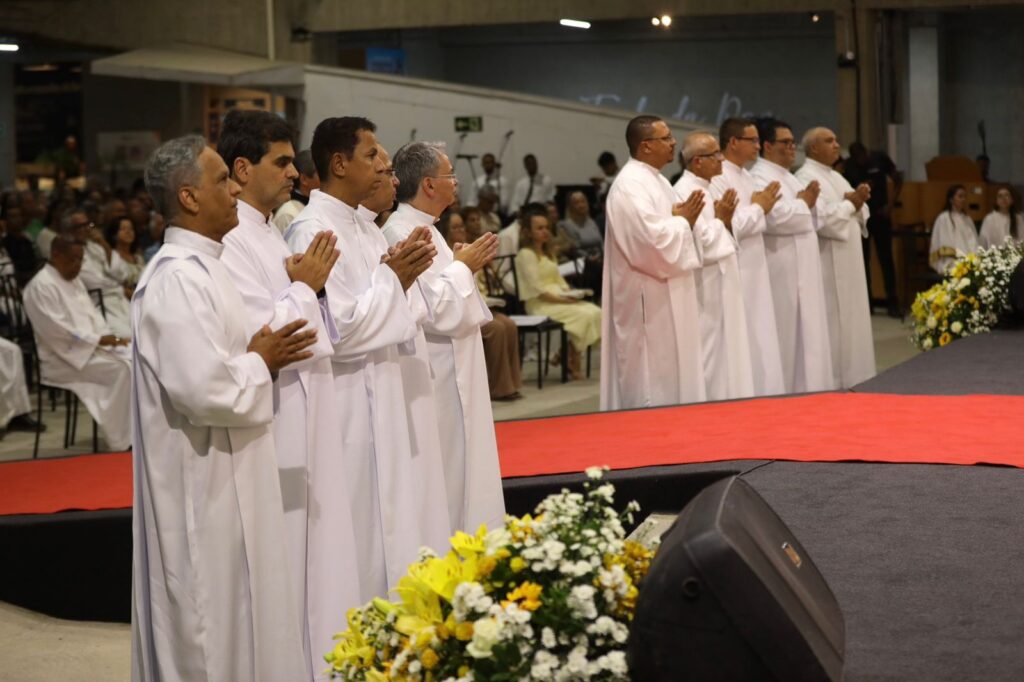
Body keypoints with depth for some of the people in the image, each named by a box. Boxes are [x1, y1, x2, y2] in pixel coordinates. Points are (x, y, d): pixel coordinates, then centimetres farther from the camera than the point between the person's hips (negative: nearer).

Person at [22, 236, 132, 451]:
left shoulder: (74, 281, 17)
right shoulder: (41, 286, -12)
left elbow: (92, 316, 19)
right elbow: (57, 330, -20)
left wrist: (108, 337, -2)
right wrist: (98, 340, -21)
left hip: (90, 347, 9)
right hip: (63, 357, -9)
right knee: (121, 369, -27)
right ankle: (122, 438, -22)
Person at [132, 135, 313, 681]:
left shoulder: (201, 267, 11)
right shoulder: (178, 279, -21)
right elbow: (207, 390, -28)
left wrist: (261, 356, 5)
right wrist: (261, 363, -12)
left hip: (230, 479, 10)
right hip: (203, 487, -10)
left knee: (237, 613, 18)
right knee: (211, 625, 1)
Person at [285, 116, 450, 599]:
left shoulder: (365, 228, 12)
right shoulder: (312, 231, -16)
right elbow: (338, 331, -23)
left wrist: (405, 277, -1)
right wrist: (391, 276, -13)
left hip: (385, 402, 9)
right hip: (350, 410, -9)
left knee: (394, 531, 14)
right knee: (364, 535, -2)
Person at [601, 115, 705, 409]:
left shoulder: (657, 180, 14)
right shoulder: (630, 185, -17)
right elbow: (651, 238, -27)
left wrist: (685, 220, 0)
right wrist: (682, 221, -10)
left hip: (668, 296, 10)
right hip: (648, 299, -10)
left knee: (670, 371, 13)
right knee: (651, 373, -4)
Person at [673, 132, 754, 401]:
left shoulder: (706, 189, 13)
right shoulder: (686, 192, -17)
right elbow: (702, 241, -23)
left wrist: (726, 221, 0)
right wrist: (721, 219, -9)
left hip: (722, 287, 10)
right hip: (705, 289, -10)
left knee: (725, 350, 12)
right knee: (710, 352, -4)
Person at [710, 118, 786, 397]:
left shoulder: (747, 177, 15)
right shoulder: (718, 179, -15)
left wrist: (763, 208, 3)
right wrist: (758, 208, -11)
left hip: (754, 272, 10)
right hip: (735, 273, -10)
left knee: (759, 338, 11)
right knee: (742, 340, -6)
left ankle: (760, 394, 17)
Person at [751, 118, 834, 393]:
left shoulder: (790, 178, 19)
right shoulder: (760, 177, -11)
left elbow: (807, 223, 23)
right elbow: (775, 218, -26)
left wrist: (809, 203, 2)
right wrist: (803, 203, -8)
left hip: (802, 269, 10)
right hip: (781, 272, -10)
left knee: (806, 329, 10)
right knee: (784, 332, -6)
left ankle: (805, 387, 15)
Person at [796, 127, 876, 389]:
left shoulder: (836, 178, 18)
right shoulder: (806, 178, -12)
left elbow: (858, 215, 18)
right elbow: (820, 219, -23)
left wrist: (858, 203, -4)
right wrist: (850, 204, -10)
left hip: (847, 265, 9)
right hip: (827, 266, -9)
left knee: (849, 319, 10)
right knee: (831, 322, -7)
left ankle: (846, 379, 17)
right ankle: (830, 384, -2)